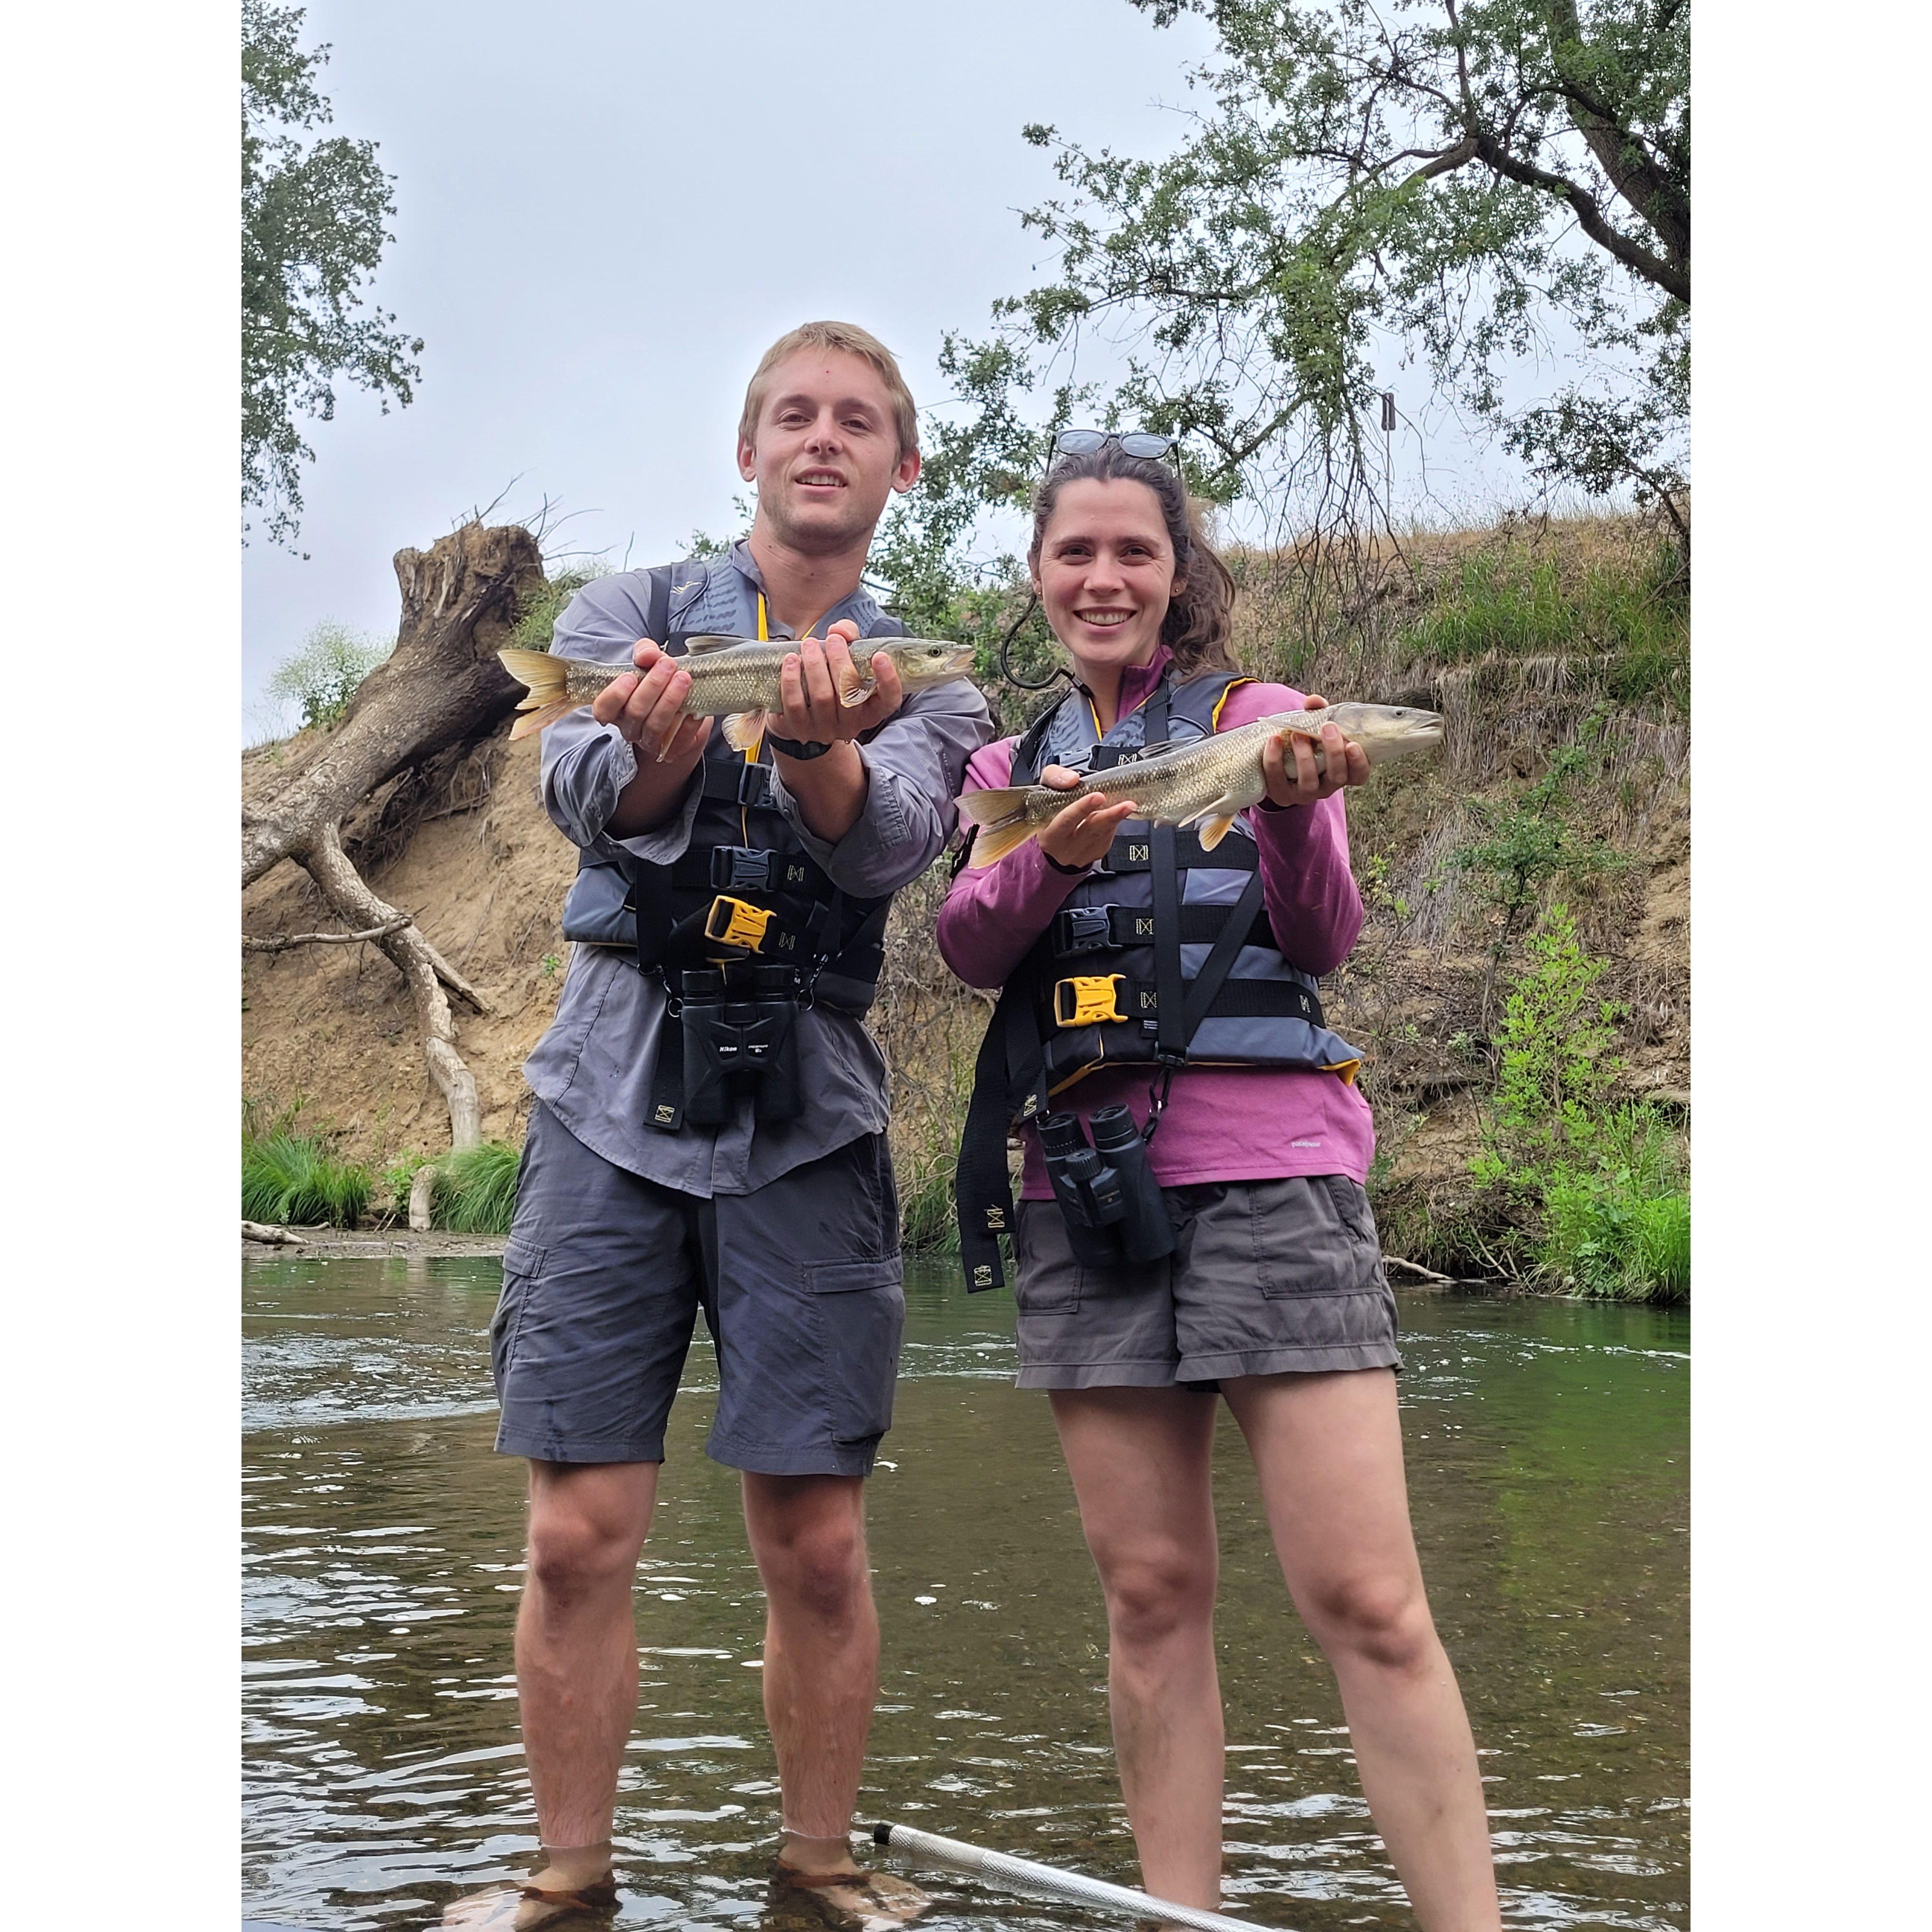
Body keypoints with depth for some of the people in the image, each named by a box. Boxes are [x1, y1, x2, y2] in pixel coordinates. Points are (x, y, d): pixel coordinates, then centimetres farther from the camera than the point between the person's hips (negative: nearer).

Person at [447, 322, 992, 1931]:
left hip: (805, 1118, 1)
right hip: (616, 1096, 0)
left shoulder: (923, 685, 12)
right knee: (581, 1533, -3)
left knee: (818, 1542, -1)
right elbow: (587, 792, -9)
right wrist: (660, 748, -33)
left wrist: (815, 745, -33)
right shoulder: (630, 614, 12)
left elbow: (888, 842, -11)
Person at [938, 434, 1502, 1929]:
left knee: (1366, 1602, -10)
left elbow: (1323, 940, -2)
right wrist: (1051, 857, -18)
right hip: (1079, 1185, 3)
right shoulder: (1013, 762, 18)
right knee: (1151, 1596, 4)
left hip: (1269, 1166, -3)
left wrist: (1293, 809, -22)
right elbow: (968, 946, 2)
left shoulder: (1258, 714, 8)